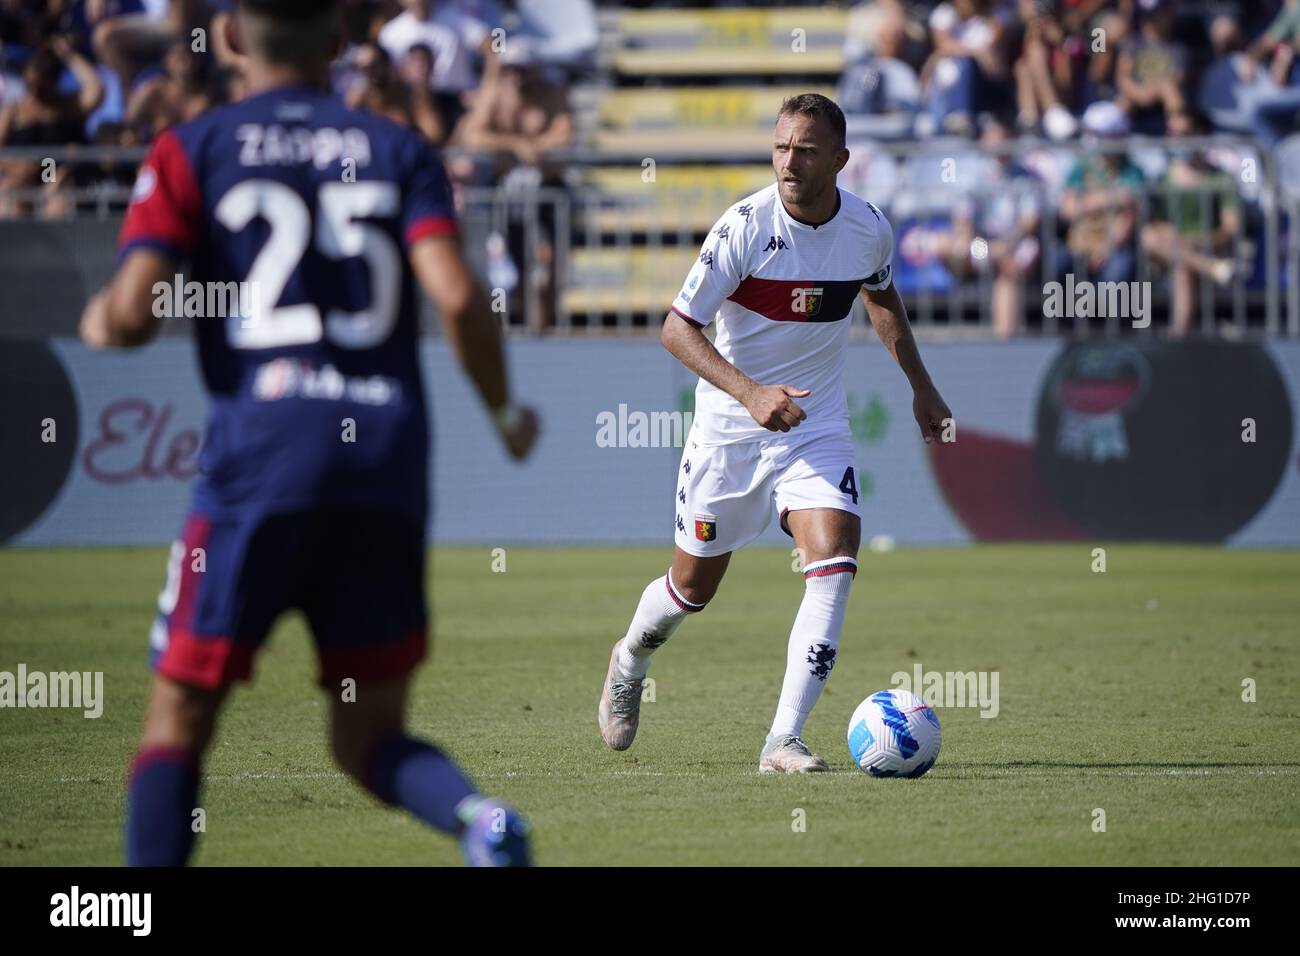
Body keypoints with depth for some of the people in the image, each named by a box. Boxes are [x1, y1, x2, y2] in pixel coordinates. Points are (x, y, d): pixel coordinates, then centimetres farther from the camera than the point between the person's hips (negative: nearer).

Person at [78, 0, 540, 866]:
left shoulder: (191, 152, 7)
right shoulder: (399, 151, 12)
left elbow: (133, 313, -4)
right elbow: (457, 296, -2)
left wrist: (99, 323, 19)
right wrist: (507, 411, 13)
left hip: (262, 443, -2)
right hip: (391, 447, 2)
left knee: (179, 720, 7)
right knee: (371, 739, 11)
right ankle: (482, 817, -20)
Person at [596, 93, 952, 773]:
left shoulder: (868, 229, -6)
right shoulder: (746, 226, -19)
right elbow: (677, 329, -19)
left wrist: (921, 387, 20)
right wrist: (751, 393, -31)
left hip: (817, 425, 2)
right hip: (729, 428, -2)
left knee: (835, 559, -20)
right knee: (695, 582, 10)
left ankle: (783, 741, -20)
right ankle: (629, 662, 45)